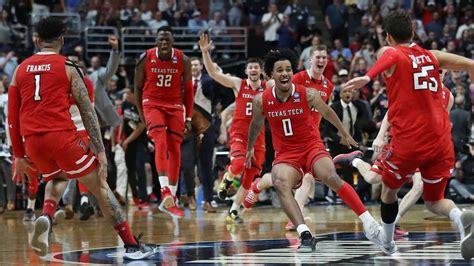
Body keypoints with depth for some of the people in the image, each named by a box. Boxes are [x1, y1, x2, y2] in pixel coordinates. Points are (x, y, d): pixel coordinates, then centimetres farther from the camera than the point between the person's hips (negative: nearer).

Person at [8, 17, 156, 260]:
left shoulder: (20, 70, 14)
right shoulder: (68, 68, 4)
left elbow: (12, 117, 13)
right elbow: (87, 111, -1)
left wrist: (19, 156, 19)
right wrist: (100, 151, 0)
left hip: (31, 140, 4)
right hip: (61, 135, -4)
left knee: (57, 178, 32)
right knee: (99, 186, 10)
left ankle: (46, 216, 0)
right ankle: (132, 245, 9)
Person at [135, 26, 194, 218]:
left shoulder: (183, 60, -6)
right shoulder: (145, 59, -9)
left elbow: (188, 90, 4)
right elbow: (138, 88, 2)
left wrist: (188, 118, 2)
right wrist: (142, 116, -2)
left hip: (175, 105, 3)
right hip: (152, 103, -2)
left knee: (175, 150, 2)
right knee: (161, 143, -24)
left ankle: (171, 200, 11)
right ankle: (165, 190, -34)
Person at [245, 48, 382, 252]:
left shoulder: (308, 95, -12)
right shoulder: (261, 101, -7)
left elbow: (327, 112, 8)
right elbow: (256, 125, 15)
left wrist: (344, 134, 22)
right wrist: (249, 149, 29)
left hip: (312, 146, -1)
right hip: (285, 153, 1)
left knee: (331, 178, -28)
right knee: (280, 184, -30)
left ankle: (368, 221, -17)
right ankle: (305, 235, -38)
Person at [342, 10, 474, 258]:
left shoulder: (389, 52, 2)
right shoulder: (433, 56, 14)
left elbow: (389, 55, -23)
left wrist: (367, 77, -40)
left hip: (408, 141, -3)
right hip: (441, 142, 3)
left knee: (389, 189, 25)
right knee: (434, 201, 16)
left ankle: (387, 241, 37)